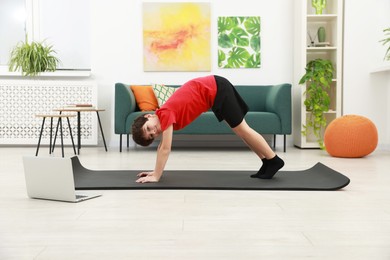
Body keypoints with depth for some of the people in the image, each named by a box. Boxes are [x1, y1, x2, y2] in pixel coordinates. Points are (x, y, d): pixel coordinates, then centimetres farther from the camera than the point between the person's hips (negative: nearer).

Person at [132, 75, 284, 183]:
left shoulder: (165, 115, -20)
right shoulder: (167, 120, 3)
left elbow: (165, 149, -22)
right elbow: (162, 147, 13)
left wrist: (155, 176, -18)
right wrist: (155, 171, 13)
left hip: (216, 89, -8)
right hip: (214, 90, 8)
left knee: (242, 129, -3)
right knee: (240, 130, 10)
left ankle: (274, 160, 6)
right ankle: (268, 163, 15)